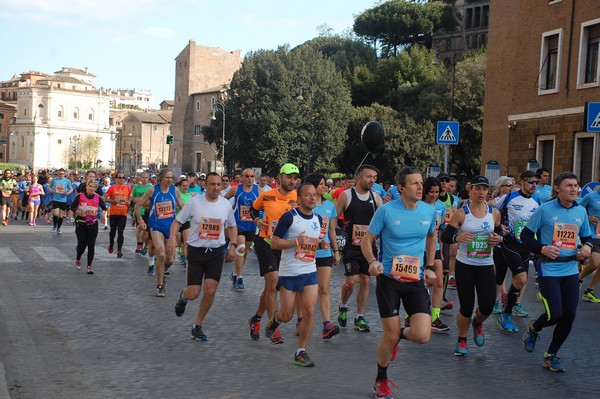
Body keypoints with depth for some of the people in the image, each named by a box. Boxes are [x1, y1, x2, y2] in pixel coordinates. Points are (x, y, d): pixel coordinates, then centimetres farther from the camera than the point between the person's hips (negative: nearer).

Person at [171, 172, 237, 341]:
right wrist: (172, 237, -19)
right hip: (196, 251, -2)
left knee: (210, 291, -5)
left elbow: (232, 226, 16)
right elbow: (177, 221, -1)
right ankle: (183, 297, 36)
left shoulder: (226, 204, 2)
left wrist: (233, 245, 3)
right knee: (193, 294, -5)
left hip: (217, 252, 2)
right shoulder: (194, 202, -7)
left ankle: (197, 326, 15)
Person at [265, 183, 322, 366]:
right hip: (289, 273, -4)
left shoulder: (318, 219, 9)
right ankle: (275, 319, 40)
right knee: (287, 315, 3)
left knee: (309, 312, -6)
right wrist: (296, 242, -21)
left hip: (310, 272, 4)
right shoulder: (289, 217, -11)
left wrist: (320, 243, 4)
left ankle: (301, 352, 6)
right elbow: (273, 243, -11)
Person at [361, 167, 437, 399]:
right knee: (390, 337, 1)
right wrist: (372, 262, -23)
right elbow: (366, 241, -4)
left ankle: (400, 334, 27)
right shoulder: (386, 210, -11)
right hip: (389, 279, -3)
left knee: (422, 336, -11)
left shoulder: (429, 211, 0)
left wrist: (430, 267, 11)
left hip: (416, 280, 3)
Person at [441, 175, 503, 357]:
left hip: (486, 265, 3)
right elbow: (444, 236, -8)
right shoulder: (461, 213, -7)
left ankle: (477, 323, 32)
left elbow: (499, 231, 18)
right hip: (464, 265, -3)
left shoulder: (494, 213, 2)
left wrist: (499, 238, -5)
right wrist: (457, 237, -30)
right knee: (466, 308, 0)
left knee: (487, 306, -6)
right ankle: (461, 340, 27)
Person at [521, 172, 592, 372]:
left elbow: (587, 236, 19)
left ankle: (551, 355, 22)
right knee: (555, 314, -12)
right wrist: (542, 249, -18)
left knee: (569, 316, 4)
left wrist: (587, 247, -3)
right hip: (548, 270, -5)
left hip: (571, 271, 5)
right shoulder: (545, 210, -8)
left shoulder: (581, 211, 7)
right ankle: (533, 329, 24)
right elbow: (525, 235, -3)